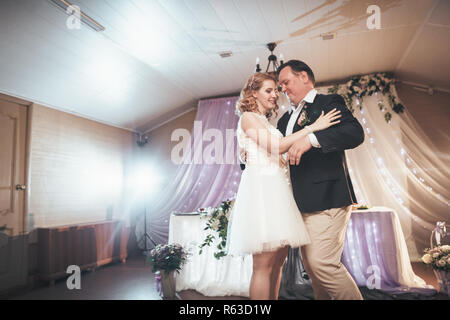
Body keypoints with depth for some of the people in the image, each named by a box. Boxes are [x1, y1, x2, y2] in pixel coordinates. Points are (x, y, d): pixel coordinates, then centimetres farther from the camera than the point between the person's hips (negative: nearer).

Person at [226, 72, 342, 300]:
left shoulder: (266, 122, 27)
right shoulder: (248, 117, 1)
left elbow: (279, 150, 17)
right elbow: (276, 146, -12)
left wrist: (299, 127, 13)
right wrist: (313, 127, -9)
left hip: (276, 190, 9)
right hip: (261, 186, -9)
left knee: (278, 260, 8)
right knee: (264, 264, -8)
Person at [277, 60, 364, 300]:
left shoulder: (329, 102, -2)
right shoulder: (286, 119, 21)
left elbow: (355, 133, -18)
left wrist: (311, 139, -29)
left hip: (326, 198, -8)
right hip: (302, 202, 8)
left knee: (322, 263, -10)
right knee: (310, 265, 13)